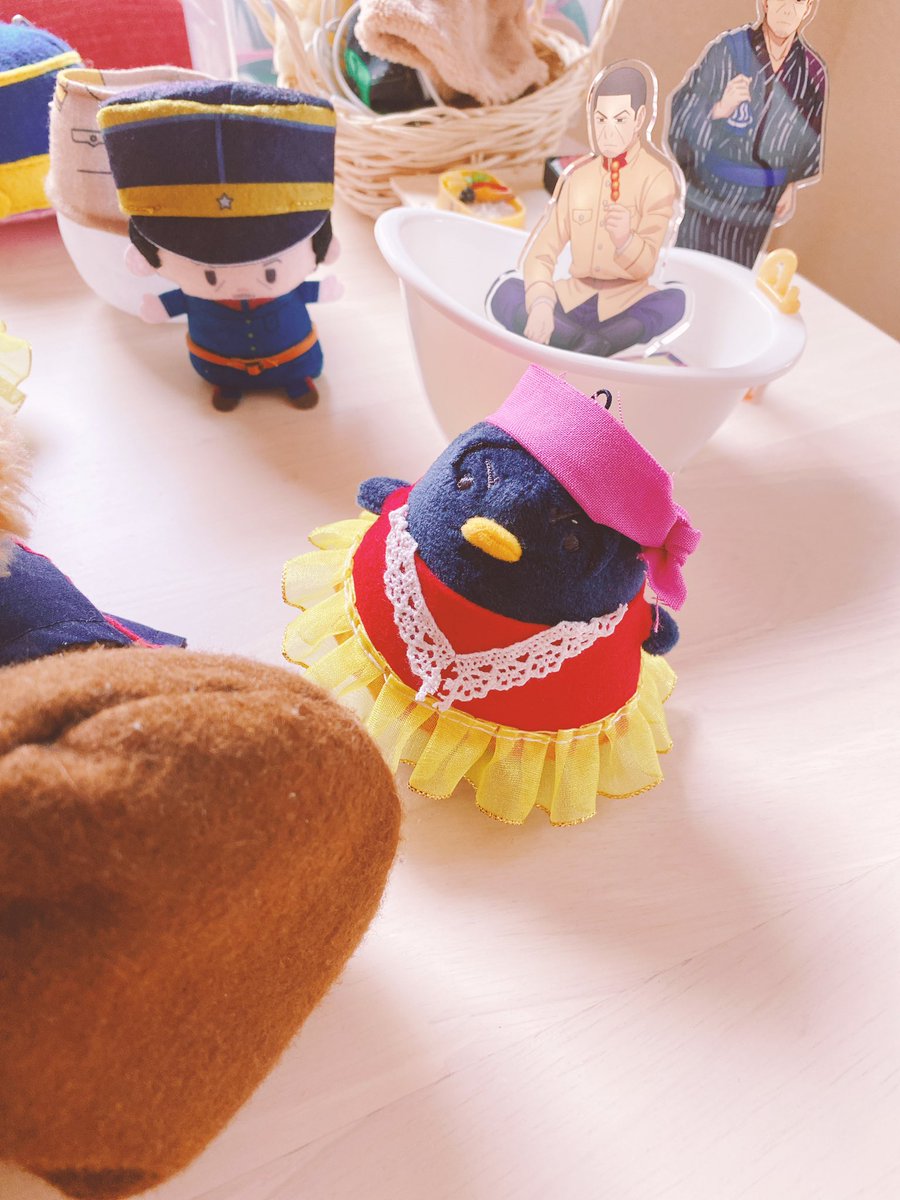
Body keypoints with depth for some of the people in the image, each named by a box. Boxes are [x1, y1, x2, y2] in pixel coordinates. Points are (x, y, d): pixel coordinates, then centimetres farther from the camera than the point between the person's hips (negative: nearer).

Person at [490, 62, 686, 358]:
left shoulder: (658, 177, -3)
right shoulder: (577, 176, 8)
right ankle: (593, 349, -32)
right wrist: (540, 302, -23)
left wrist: (624, 240, -38)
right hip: (573, 301, 3)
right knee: (506, 291, -23)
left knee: (677, 301, -35)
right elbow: (541, 252, -2)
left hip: (626, 306, -3)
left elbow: (645, 264, -14)